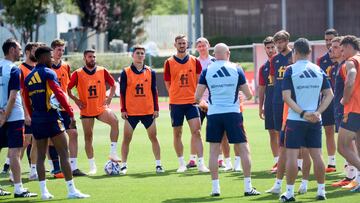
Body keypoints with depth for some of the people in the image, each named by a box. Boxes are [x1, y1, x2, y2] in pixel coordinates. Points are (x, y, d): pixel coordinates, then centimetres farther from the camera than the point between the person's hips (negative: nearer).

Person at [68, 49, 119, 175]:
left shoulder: (102, 71, 2)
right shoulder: (78, 74, -3)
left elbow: (113, 84, 13)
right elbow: (67, 89, 3)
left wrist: (109, 98, 1)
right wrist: (76, 100, -7)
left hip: (101, 108, 0)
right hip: (86, 110, 0)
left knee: (114, 121, -27)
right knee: (88, 137, 2)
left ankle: (113, 153, -20)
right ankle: (92, 166, 12)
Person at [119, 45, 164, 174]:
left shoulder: (150, 72, 5)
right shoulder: (126, 73, 0)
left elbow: (154, 91, 8)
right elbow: (122, 92, 0)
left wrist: (156, 109, 3)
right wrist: (123, 110, -5)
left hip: (148, 111, 1)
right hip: (131, 112, -1)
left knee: (153, 138, 3)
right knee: (126, 139, 0)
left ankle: (158, 164, 9)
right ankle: (123, 165, 7)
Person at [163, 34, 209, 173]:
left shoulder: (194, 61, 4)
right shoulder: (169, 63, 2)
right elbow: (168, 84, 7)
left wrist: (196, 96, 0)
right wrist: (177, 95, 3)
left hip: (191, 102, 0)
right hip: (176, 103, 0)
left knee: (196, 132, -9)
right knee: (177, 134, 4)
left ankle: (201, 163, -11)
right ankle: (181, 164, 14)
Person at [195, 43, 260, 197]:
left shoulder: (207, 71, 0)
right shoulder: (236, 69, -2)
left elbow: (197, 97, 0)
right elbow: (249, 95, 2)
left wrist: (200, 102, 23)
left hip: (214, 114, 1)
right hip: (233, 113, -1)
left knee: (214, 150, 10)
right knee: (244, 149, 6)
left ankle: (215, 188, 8)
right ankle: (248, 187, 2)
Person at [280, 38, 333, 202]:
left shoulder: (291, 70, -6)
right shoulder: (318, 70, 6)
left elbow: (286, 97, -13)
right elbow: (329, 94, 4)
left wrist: (303, 113, -15)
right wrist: (317, 112, -3)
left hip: (295, 119, -4)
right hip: (315, 120, 4)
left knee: (292, 154, -1)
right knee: (316, 154, 8)